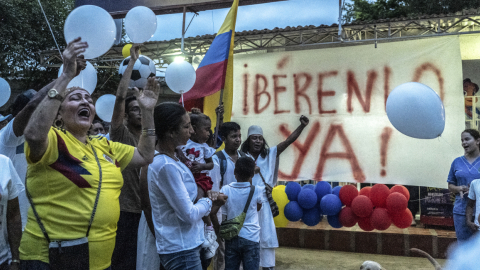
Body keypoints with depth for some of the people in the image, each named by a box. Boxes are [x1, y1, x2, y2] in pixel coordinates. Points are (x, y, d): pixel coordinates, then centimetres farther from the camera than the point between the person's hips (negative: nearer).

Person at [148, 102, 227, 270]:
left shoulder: (169, 157, 5)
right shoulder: (166, 166, -25)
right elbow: (189, 215, -22)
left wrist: (208, 198, -3)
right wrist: (208, 202, -4)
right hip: (181, 250, -9)